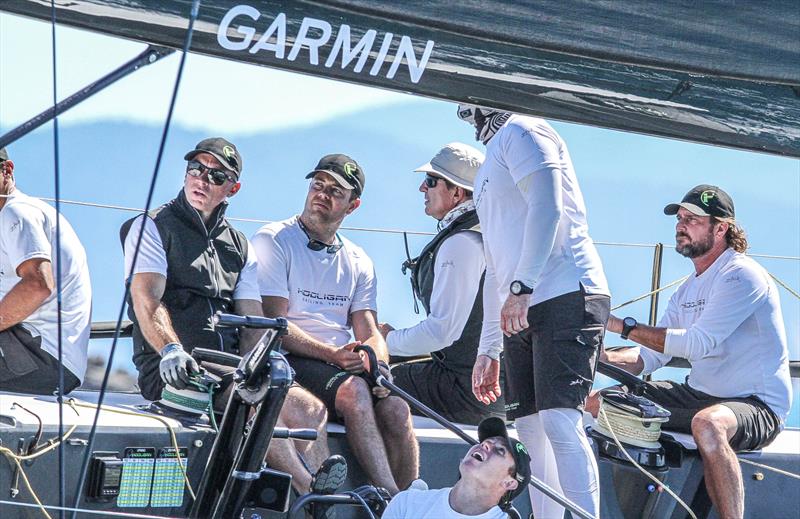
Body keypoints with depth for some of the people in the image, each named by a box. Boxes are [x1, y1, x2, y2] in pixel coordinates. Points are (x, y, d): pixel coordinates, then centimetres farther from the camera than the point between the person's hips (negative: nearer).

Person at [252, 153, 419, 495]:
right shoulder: (273, 241, 4)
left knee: (395, 407, -24)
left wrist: (376, 361, -13)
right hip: (291, 361, -5)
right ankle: (391, 499, -40)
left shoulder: (358, 262, 21)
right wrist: (331, 355, -18)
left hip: (348, 365, 5)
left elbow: (370, 333, 12)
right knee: (353, 389, -33)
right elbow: (275, 324, -7)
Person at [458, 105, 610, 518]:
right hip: (521, 313, 10)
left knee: (558, 421, -20)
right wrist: (487, 350, 25)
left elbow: (548, 207, -16)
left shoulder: (521, 132, 0)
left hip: (567, 298, -10)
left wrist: (521, 286, -23)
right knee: (531, 429, 2)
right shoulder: (489, 168, 28)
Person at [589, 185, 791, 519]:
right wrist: (603, 358, -9)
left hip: (758, 404, -9)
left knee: (708, 423, -43)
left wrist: (622, 325, -24)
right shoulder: (688, 290, 15)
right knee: (600, 402, 5)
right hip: (698, 394, 9)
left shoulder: (742, 275, -14)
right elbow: (652, 356, 12)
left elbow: (698, 343, -25)